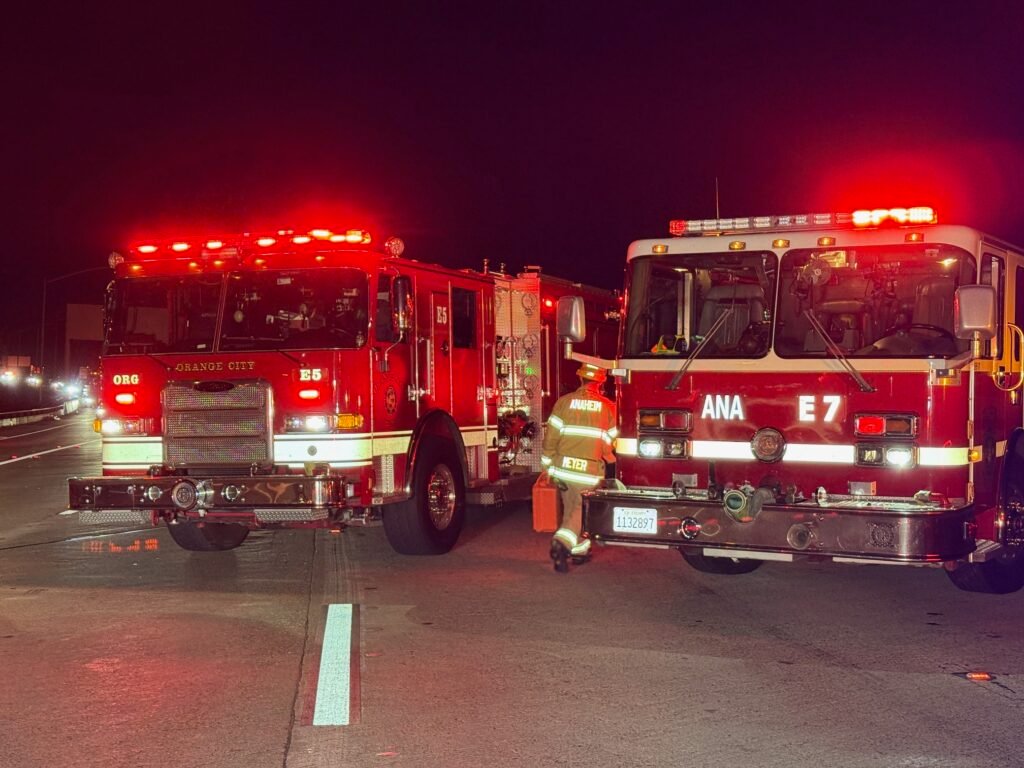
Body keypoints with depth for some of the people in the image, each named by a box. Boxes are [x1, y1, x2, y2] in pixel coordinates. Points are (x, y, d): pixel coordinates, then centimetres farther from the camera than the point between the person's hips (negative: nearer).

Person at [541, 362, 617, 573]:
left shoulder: (564, 402, -1)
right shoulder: (607, 407, -2)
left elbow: (551, 436, -3)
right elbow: (609, 442, 4)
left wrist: (548, 464, 8)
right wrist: (607, 459, 25)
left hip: (564, 468, 2)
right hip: (591, 471, -2)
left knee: (572, 508, 18)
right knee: (579, 511, 5)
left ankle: (579, 549, 26)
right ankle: (562, 543, -17)